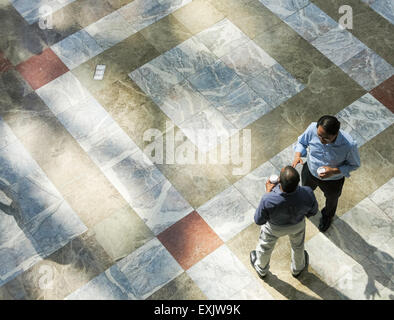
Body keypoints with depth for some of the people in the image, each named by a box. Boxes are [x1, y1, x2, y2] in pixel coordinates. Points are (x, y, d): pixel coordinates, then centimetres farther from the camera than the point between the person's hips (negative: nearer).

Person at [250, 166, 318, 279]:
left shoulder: (268, 200, -45)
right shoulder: (307, 194, -39)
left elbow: (259, 221, -23)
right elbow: (312, 211, -15)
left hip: (274, 227, -1)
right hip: (297, 224, 1)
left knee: (265, 246, 32)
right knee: (298, 245, 35)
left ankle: (261, 269, 61)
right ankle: (297, 268, 64)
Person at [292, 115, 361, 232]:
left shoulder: (349, 145, -40)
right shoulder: (313, 128, -33)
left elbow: (354, 164, -19)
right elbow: (302, 141, -10)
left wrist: (334, 171, -34)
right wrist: (298, 155, -31)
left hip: (332, 181, -2)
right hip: (309, 172, 2)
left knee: (331, 200, 33)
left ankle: (327, 216, 69)